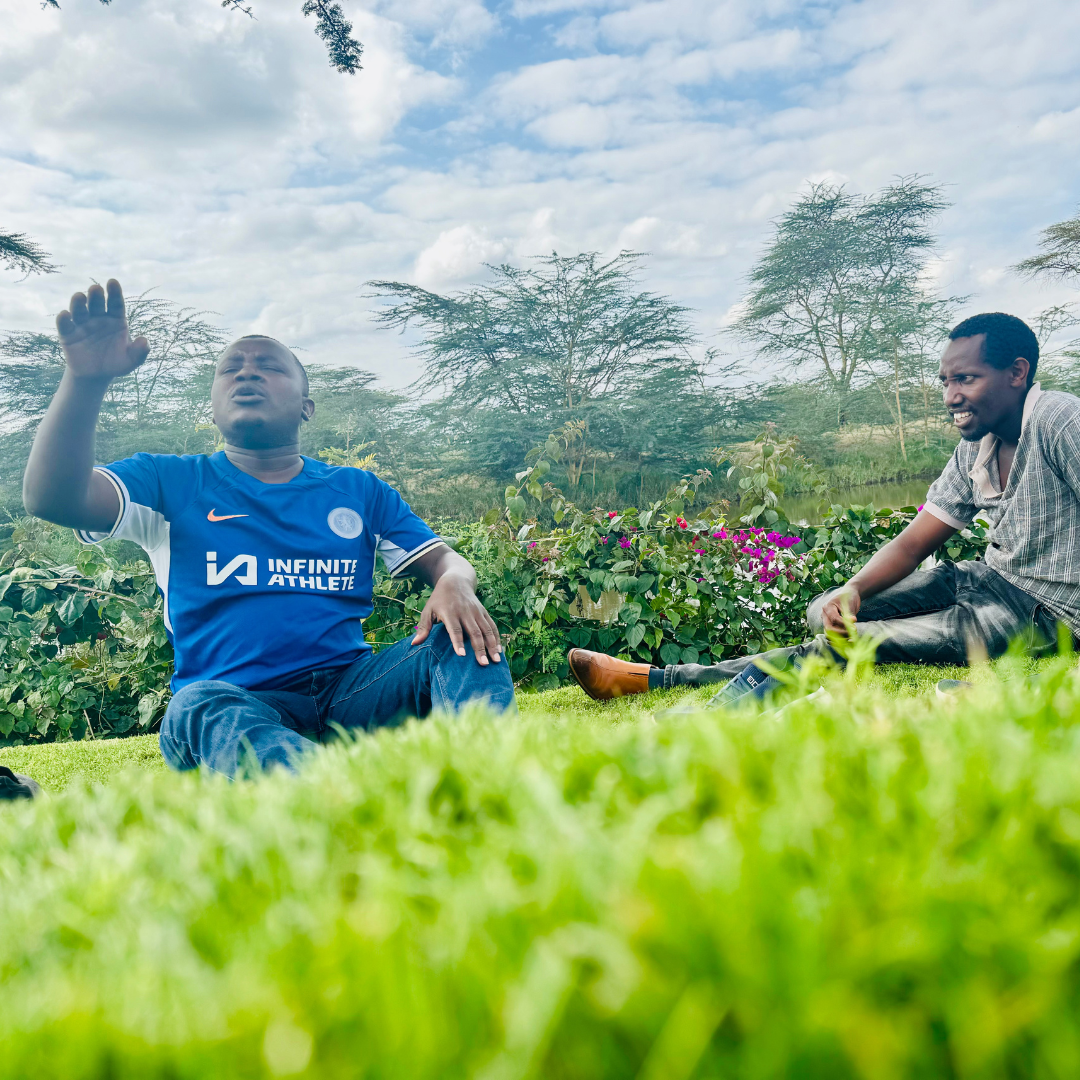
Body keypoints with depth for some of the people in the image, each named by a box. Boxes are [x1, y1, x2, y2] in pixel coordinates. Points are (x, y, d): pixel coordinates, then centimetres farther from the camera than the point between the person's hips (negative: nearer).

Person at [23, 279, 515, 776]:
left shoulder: (359, 490, 17)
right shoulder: (171, 483, 11)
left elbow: (444, 560, 15)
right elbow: (51, 498, -5)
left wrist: (455, 583, -12)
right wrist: (86, 379, -22)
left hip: (351, 688, 3)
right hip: (236, 701, -2)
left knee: (464, 638, -22)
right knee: (201, 705, -37)